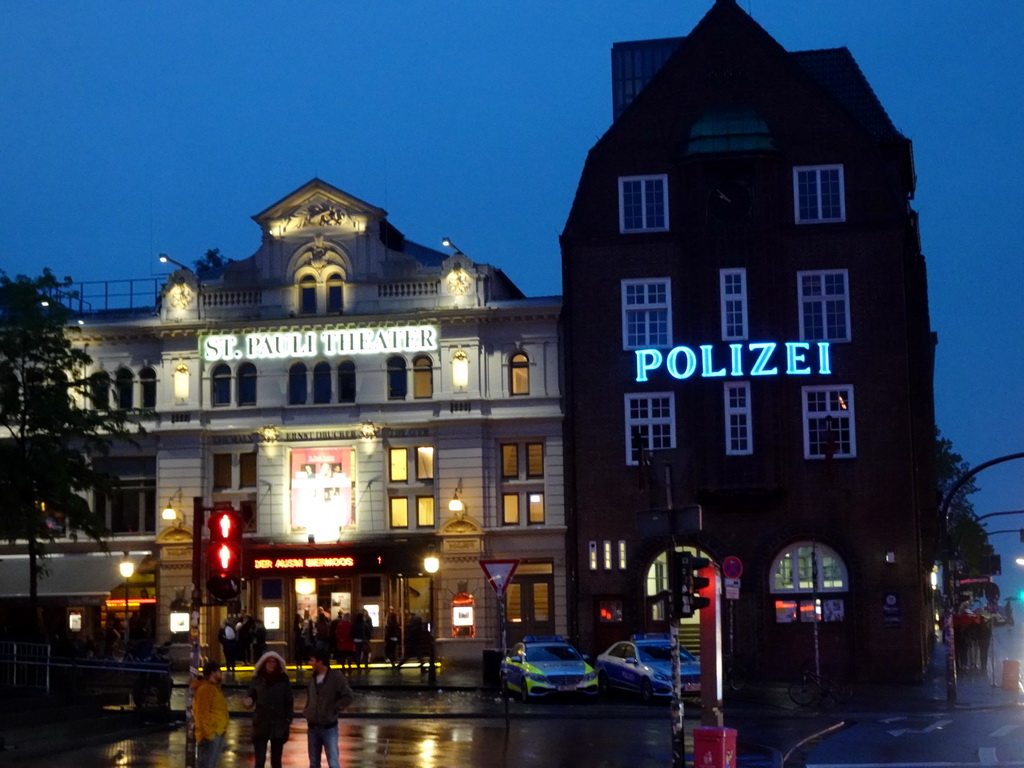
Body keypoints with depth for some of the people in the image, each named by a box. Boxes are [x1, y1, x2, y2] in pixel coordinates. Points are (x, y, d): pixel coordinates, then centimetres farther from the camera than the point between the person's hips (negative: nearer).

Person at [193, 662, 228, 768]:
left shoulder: (213, 688, 19)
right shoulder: (205, 689, -14)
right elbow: (202, 713, -20)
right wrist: (208, 733, -23)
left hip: (216, 733, 11)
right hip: (210, 735, -11)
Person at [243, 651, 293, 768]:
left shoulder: (283, 679, 1)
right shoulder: (257, 679, 1)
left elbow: (289, 702, 3)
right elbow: (250, 697, 3)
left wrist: (289, 721, -3)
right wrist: (248, 702, -21)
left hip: (278, 725, 1)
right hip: (261, 725, -1)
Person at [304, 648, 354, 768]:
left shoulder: (336, 677, -11)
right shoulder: (313, 678, 8)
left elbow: (347, 697, -13)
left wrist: (333, 710, -14)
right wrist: (307, 712, 7)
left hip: (329, 727, -6)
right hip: (312, 727, 6)